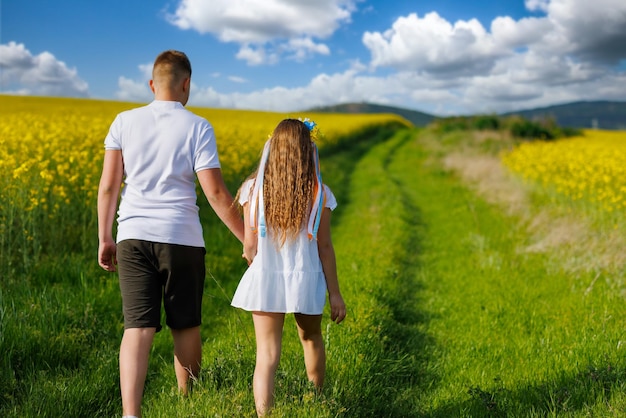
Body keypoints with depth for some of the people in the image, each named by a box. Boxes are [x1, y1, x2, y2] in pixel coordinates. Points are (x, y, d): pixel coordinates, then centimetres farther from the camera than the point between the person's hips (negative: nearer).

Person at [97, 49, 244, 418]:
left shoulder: (124, 122, 5)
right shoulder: (197, 127, -3)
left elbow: (108, 186, 2)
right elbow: (216, 193, -8)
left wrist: (104, 239, 12)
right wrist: (249, 239, -1)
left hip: (133, 238, 2)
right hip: (182, 240, -2)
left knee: (138, 328, 0)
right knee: (186, 328, 13)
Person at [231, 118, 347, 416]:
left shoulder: (254, 189, -7)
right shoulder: (320, 194, -6)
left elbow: (250, 247, -6)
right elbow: (324, 248, -5)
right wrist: (334, 293, 3)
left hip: (266, 282, -1)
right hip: (307, 282, 2)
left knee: (266, 357, 2)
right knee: (311, 338, 27)